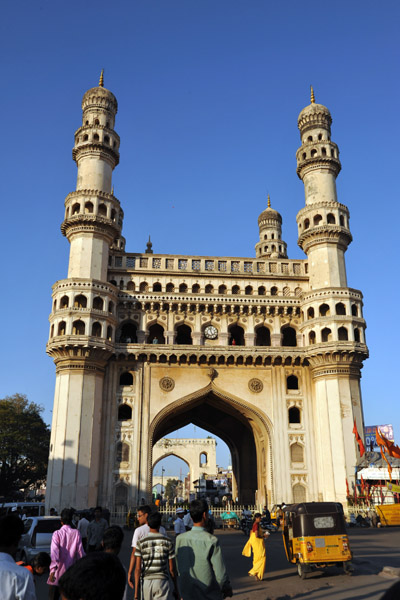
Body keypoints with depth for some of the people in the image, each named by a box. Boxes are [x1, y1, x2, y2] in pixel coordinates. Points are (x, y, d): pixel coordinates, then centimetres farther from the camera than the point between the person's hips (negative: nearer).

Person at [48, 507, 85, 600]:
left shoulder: (57, 534, -9)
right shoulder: (76, 533, -4)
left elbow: (54, 551, -21)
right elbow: (80, 552, -2)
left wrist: (52, 569, -31)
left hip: (58, 572, -2)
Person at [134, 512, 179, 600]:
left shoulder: (141, 542, -3)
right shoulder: (168, 542, -3)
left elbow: (138, 568, -6)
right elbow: (171, 569, 0)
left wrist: (136, 592, -3)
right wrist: (176, 588, 12)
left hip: (146, 581, 2)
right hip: (162, 581, -2)